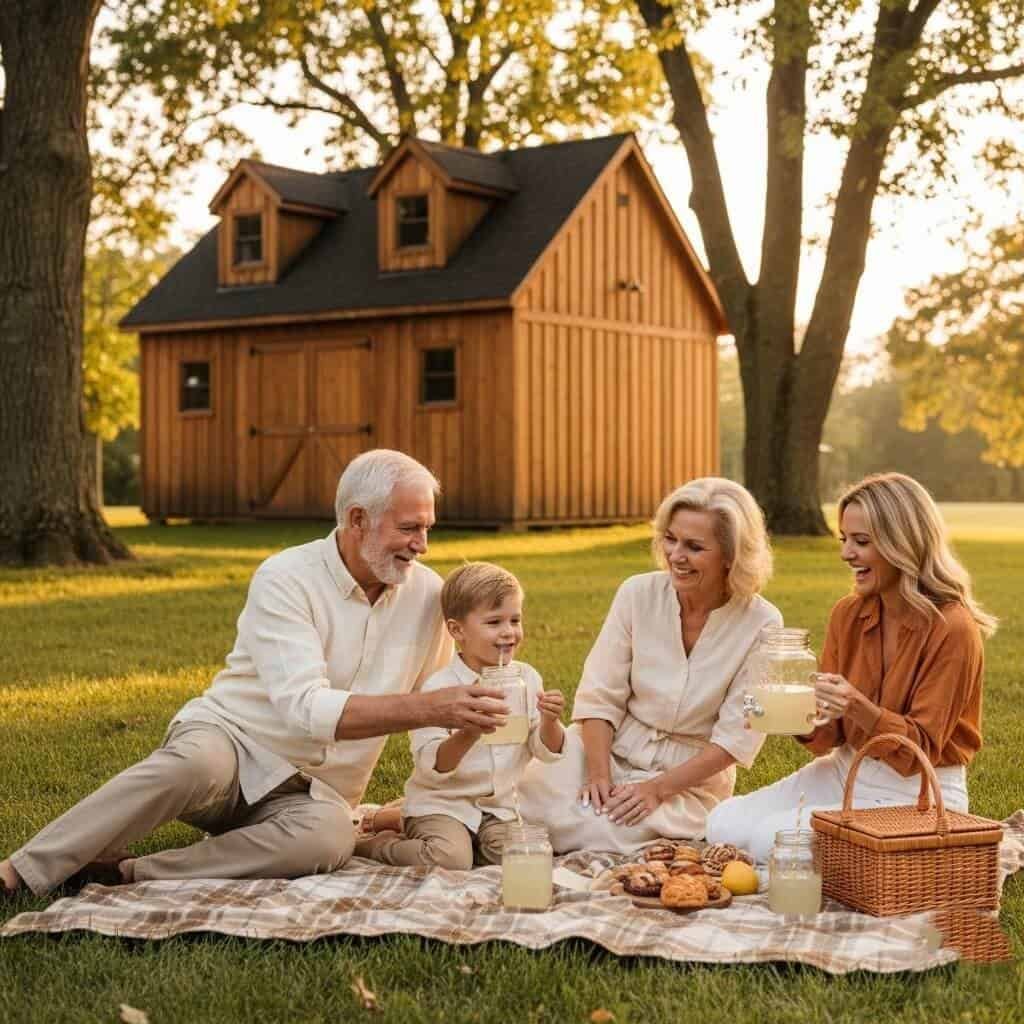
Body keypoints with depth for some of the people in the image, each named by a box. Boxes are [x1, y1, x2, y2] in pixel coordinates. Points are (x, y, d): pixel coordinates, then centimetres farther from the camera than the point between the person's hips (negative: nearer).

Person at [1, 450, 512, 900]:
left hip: (310, 791, 4)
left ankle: (125, 872, -28)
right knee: (196, 765, -41)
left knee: (331, 834, -34)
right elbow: (306, 708, -28)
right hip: (230, 738, -4)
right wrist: (427, 708, -35)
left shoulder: (428, 594, 1)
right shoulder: (285, 579, -15)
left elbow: (435, 706, 19)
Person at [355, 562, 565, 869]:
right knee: (450, 860, -29)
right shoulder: (439, 687, -14)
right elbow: (431, 767, -19)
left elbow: (547, 751, 4)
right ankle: (376, 846, -1)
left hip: (499, 806, 4)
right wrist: (469, 735, -37)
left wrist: (549, 721, -18)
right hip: (441, 804, -4)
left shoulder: (528, 678, 2)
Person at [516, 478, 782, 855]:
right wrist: (599, 775, -19)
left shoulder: (761, 625, -12)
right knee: (526, 803, -26)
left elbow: (736, 737, -11)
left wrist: (658, 788, -18)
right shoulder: (638, 594, -6)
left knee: (598, 832, -29)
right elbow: (599, 696, -5)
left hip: (692, 777, -2)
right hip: (606, 750, 2)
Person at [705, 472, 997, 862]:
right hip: (846, 772, 6)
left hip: (918, 794, -6)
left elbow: (922, 749, -16)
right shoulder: (848, 614, 1)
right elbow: (829, 738, 3)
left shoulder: (952, 630, -18)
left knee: (772, 839, -22)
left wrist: (860, 709, -33)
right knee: (724, 824, -10)